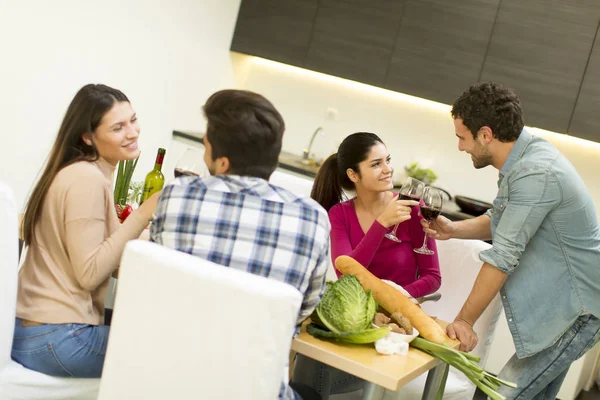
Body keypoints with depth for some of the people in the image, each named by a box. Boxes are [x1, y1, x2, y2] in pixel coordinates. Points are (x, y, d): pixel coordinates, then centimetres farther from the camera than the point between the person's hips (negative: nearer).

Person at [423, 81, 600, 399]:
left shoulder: (536, 174, -27)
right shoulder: (524, 158, 4)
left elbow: (503, 256, -24)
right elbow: (501, 222, 16)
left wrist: (465, 320, -16)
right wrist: (453, 229, -2)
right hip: (561, 304, 10)